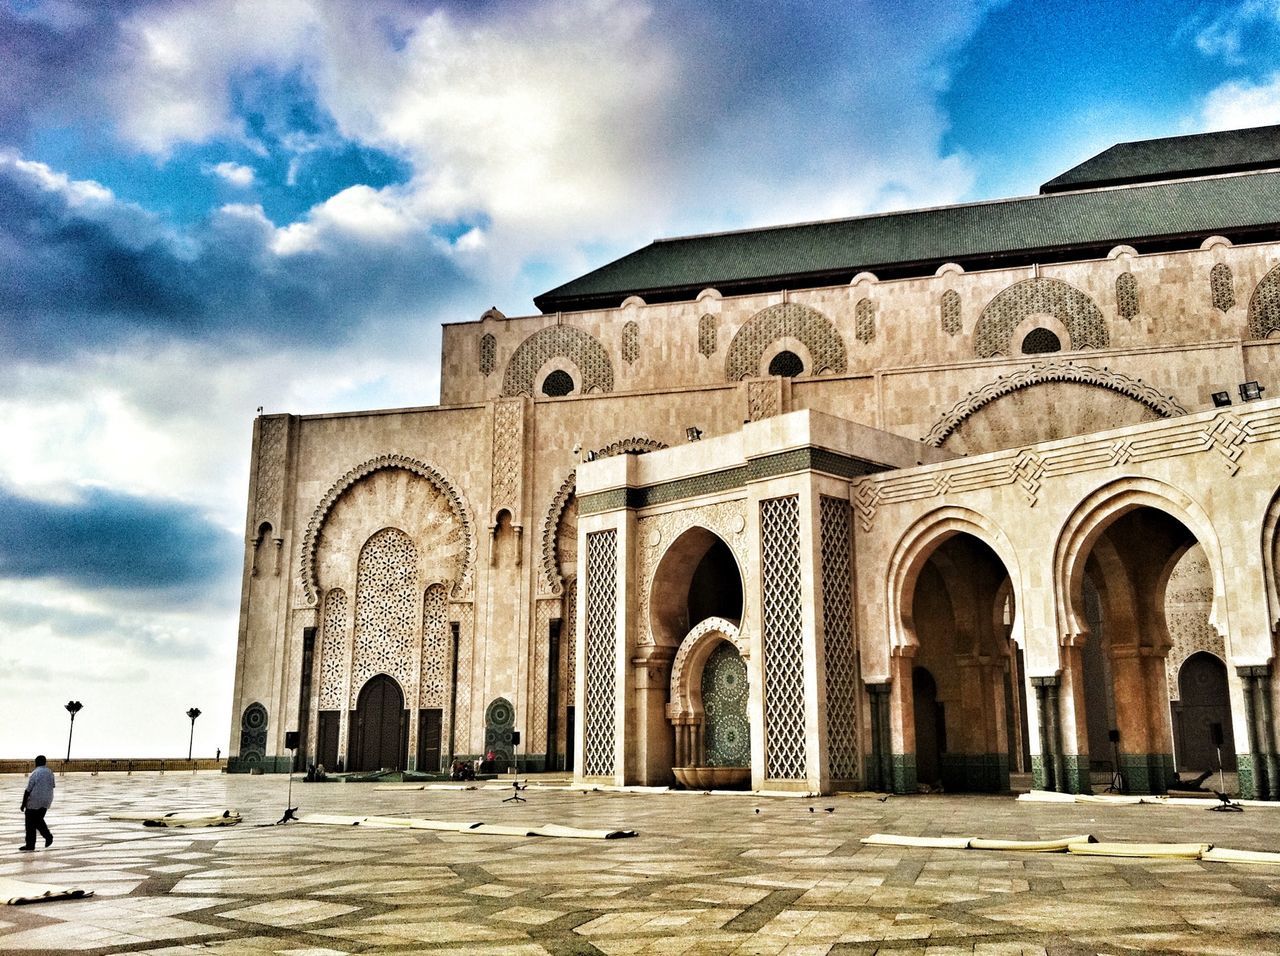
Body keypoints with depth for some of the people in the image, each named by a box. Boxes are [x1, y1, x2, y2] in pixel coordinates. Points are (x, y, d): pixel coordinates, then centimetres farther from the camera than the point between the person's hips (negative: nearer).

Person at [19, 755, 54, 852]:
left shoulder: (35, 774, -14)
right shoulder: (50, 772, 5)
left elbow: (28, 790, -15)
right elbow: (52, 786, 12)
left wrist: (23, 804, -8)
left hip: (34, 802, -6)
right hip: (46, 801, 6)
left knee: (31, 824, 4)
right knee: (38, 820, 22)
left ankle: (30, 845, 8)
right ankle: (48, 835, 5)